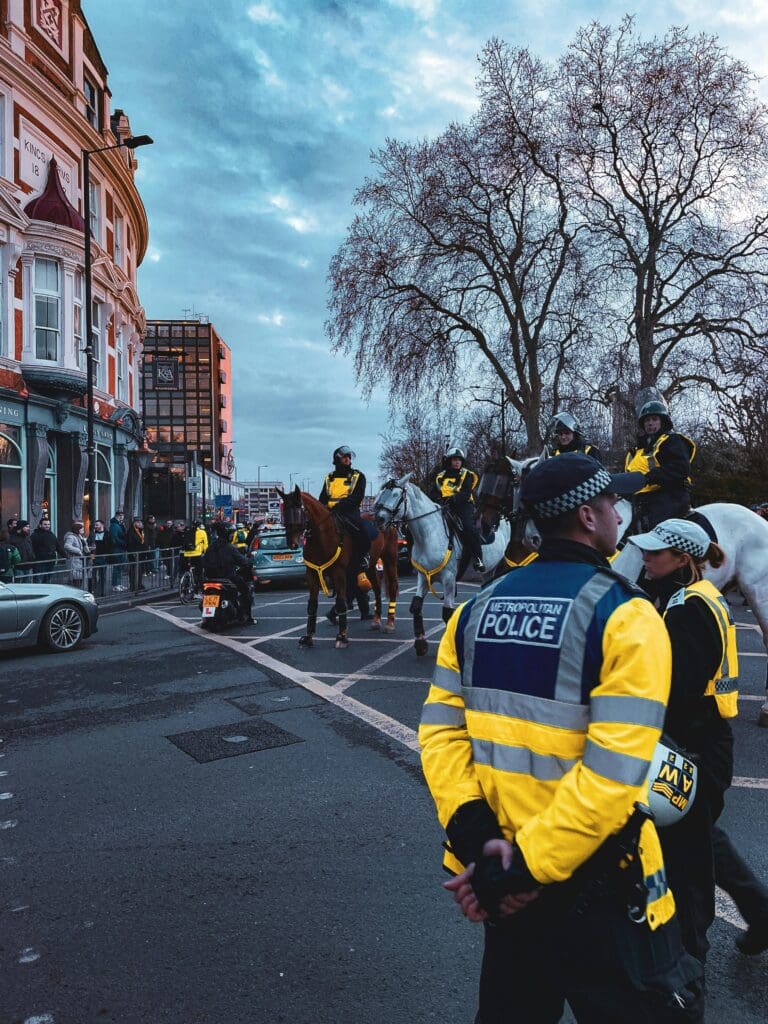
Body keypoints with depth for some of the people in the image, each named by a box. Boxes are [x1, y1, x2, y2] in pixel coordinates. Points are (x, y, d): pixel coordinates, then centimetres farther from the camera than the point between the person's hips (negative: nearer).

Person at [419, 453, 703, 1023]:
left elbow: (440, 731, -6)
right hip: (598, 888, -5)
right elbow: (612, 774, -25)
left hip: (497, 865, 6)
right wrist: (531, 867, -19)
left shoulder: (477, 609, -1)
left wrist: (475, 833, -11)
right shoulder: (623, 616, -17)